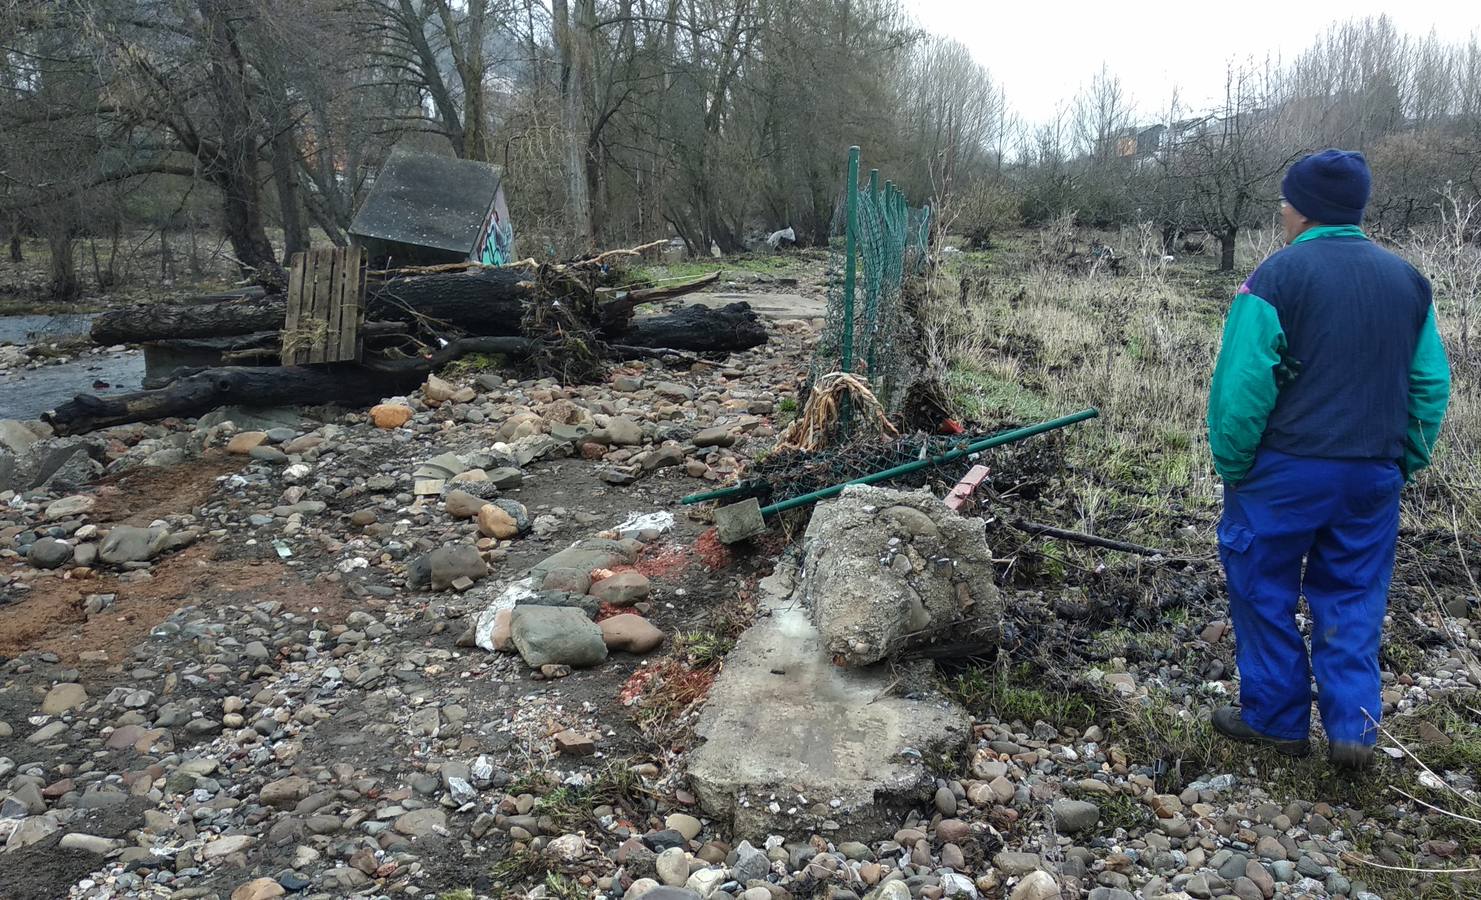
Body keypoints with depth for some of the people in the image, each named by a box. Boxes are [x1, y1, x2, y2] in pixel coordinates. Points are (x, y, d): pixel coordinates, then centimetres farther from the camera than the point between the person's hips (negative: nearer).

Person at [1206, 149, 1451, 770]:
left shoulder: (1278, 276, -11)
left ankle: (1274, 718, 19)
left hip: (1285, 470, -5)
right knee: (1352, 601, 15)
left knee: (1265, 592, 10)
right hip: (1373, 476, 5)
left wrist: (1232, 465, -6)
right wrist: (1406, 461, 15)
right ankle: (1353, 727, 13)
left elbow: (1242, 384, -16)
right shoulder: (1406, 279, 7)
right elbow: (1431, 384, 9)